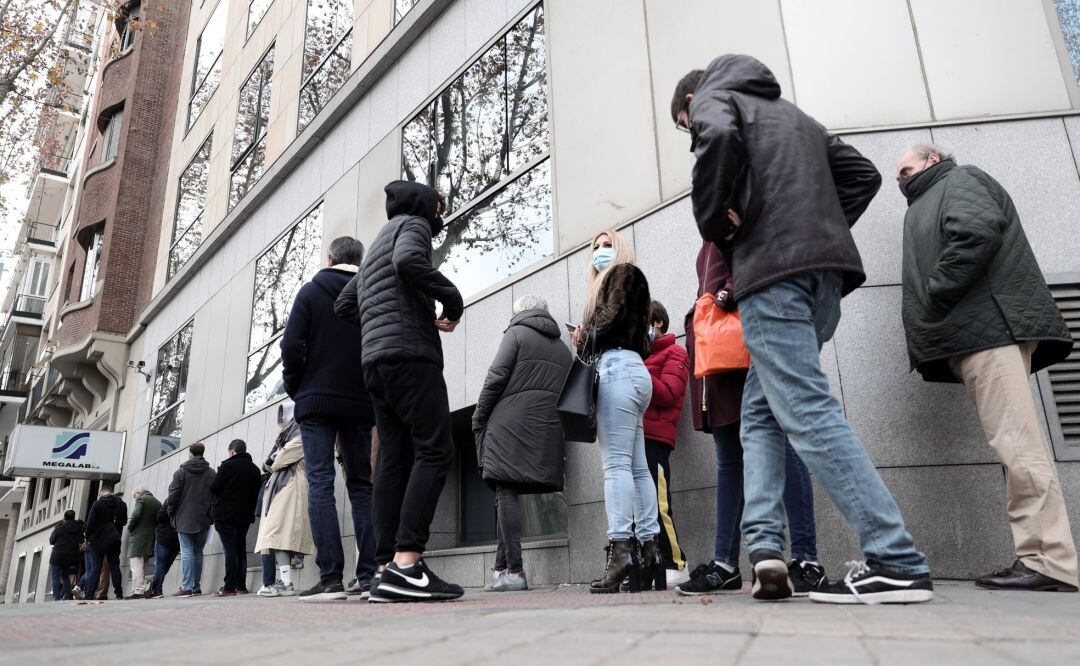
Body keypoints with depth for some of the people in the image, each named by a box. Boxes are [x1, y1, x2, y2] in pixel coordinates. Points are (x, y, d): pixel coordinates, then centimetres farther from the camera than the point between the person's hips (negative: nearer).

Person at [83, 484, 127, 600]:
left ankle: (89, 594, -1)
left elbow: (90, 523, -9)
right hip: (114, 540, 3)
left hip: (98, 540, -3)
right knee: (114, 567, 5)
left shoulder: (97, 504, -9)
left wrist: (88, 537, 2)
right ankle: (119, 594, 1)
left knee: (95, 568, 2)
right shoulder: (121, 504, 5)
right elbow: (124, 521, 10)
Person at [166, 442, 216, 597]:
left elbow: (173, 495, -4)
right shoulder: (212, 473, 5)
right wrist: (210, 514, 9)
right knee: (198, 552, 11)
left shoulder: (181, 472, -2)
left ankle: (187, 587, -9)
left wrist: (172, 514, 9)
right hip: (204, 520, 3)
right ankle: (196, 587, 12)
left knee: (186, 551, -4)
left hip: (184, 518, -3)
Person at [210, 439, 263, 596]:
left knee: (229, 549, -5)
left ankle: (229, 587, -6)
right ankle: (241, 586, 12)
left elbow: (214, 488, -9)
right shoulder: (255, 470, 10)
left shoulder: (228, 465, -8)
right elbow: (255, 495, 11)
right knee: (241, 550, 11)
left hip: (225, 514, -5)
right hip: (245, 516, 5)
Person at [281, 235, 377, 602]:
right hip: (360, 404, 2)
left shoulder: (311, 291, 3)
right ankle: (369, 575, 4)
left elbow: (291, 345, -5)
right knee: (362, 485, 8)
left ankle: (330, 577, -8)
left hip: (317, 400, -2)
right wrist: (372, 394, 11)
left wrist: (295, 388, 8)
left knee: (320, 484, -2)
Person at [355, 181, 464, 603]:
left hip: (375, 361, 9)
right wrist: (452, 298, -7)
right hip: (409, 353, -9)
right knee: (435, 450, -14)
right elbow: (408, 260, -17)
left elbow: (348, 303, 30)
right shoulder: (412, 224, 6)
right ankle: (406, 562, -25)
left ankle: (388, 568, -4)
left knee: (393, 458, 2)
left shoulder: (377, 244, 33)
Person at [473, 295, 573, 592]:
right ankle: (502, 566, 8)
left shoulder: (516, 333, 3)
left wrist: (477, 419, 1)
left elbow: (496, 379, -5)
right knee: (509, 496, 9)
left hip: (510, 425, -6)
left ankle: (513, 571, -11)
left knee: (506, 494, -6)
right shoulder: (563, 348, 21)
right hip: (548, 431, 6)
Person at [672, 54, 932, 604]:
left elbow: (720, 137, -16)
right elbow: (863, 174, 24)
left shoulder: (712, 96, 11)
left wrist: (713, 224, -6)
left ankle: (898, 563, -11)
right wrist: (825, 228, 18)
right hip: (826, 269, 8)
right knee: (759, 412, 11)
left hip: (773, 269, -8)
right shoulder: (793, 114, 33)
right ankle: (764, 542, 2)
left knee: (807, 410, -10)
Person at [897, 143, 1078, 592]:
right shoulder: (926, 209, 33)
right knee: (1014, 445, 3)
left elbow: (978, 232, -13)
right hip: (972, 335, 9)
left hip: (989, 327, -9)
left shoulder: (959, 180, 9)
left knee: (1017, 442, -14)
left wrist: (935, 298, -11)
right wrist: (926, 329, 7)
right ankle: (1039, 556, 3)